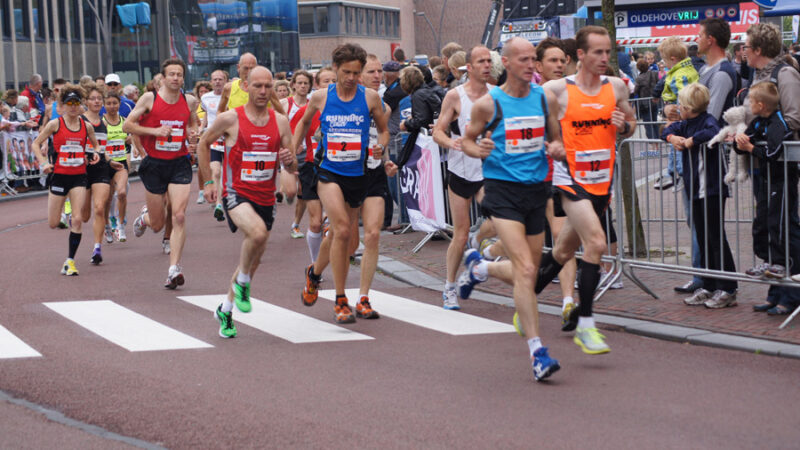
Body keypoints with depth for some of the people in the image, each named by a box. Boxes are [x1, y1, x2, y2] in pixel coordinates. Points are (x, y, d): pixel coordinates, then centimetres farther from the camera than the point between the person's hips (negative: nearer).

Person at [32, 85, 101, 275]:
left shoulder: (87, 126, 3)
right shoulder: (55, 124, -4)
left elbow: (96, 145, 18)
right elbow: (36, 144, 2)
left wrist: (95, 154, -4)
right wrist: (43, 162, -12)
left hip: (79, 176, 1)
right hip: (59, 175, -1)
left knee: (78, 219, -10)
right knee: (53, 224, 2)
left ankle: (70, 261, -1)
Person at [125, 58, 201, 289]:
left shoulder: (190, 101, 4)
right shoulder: (150, 99, -6)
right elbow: (127, 125, -4)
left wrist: (193, 133, -1)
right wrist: (154, 131, -15)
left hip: (179, 164, 1)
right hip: (155, 164, -1)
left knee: (179, 216, -15)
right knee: (157, 224, 8)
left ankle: (174, 269, -13)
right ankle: (145, 216, 47)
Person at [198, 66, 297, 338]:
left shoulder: (280, 122, 3)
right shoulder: (230, 119, -7)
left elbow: (292, 167, 9)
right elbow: (204, 144, 9)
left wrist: (289, 160, -15)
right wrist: (209, 181, 6)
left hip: (266, 197, 5)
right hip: (236, 192, -5)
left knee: (254, 259, 13)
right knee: (258, 232, -34)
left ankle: (225, 310, 33)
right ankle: (242, 282, -6)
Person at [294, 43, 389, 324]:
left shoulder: (370, 98, -1)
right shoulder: (320, 97, 0)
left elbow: (383, 129, 11)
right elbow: (304, 122, 19)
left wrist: (381, 147, -10)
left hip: (357, 175, 2)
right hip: (329, 172, -2)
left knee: (341, 234, 13)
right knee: (342, 229, -21)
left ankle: (315, 271, 44)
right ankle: (340, 301, -12)